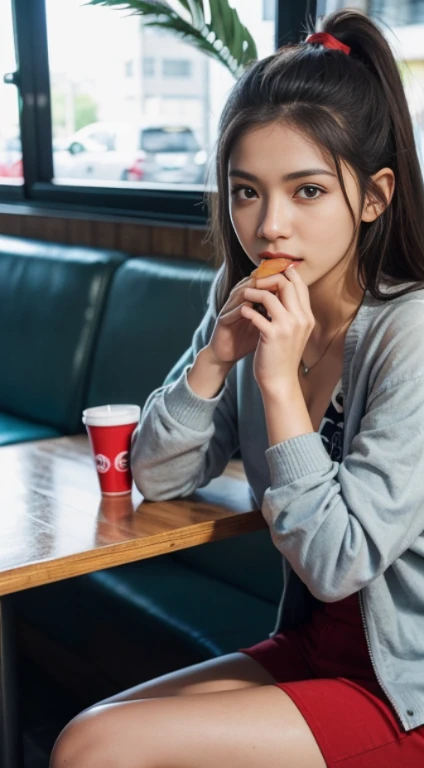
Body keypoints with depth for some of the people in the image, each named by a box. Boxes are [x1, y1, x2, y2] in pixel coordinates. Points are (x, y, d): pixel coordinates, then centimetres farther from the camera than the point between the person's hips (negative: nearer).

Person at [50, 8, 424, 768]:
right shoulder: (250, 302, -1)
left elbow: (337, 563, -22)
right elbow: (156, 478, 1)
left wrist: (280, 379, -25)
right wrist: (216, 357, -14)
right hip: (312, 643, 6)